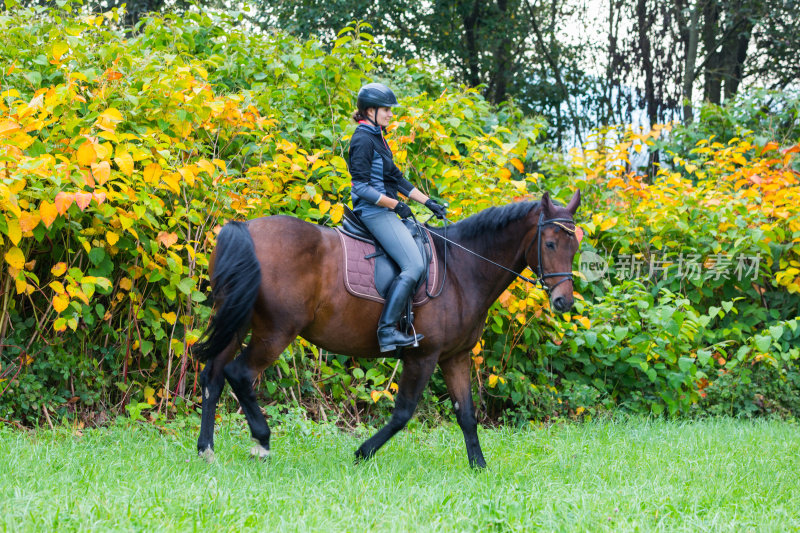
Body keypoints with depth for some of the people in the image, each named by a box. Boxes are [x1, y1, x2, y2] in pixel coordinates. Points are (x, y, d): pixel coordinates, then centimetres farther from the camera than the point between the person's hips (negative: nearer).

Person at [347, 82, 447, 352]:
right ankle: (387, 330, -24)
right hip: (374, 211, -11)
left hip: (384, 211, 11)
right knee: (414, 265, -18)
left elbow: (397, 179, 20)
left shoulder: (377, 138, 17)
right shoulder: (363, 140, -14)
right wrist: (396, 205, -18)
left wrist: (428, 202, 16)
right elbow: (361, 187, -20)